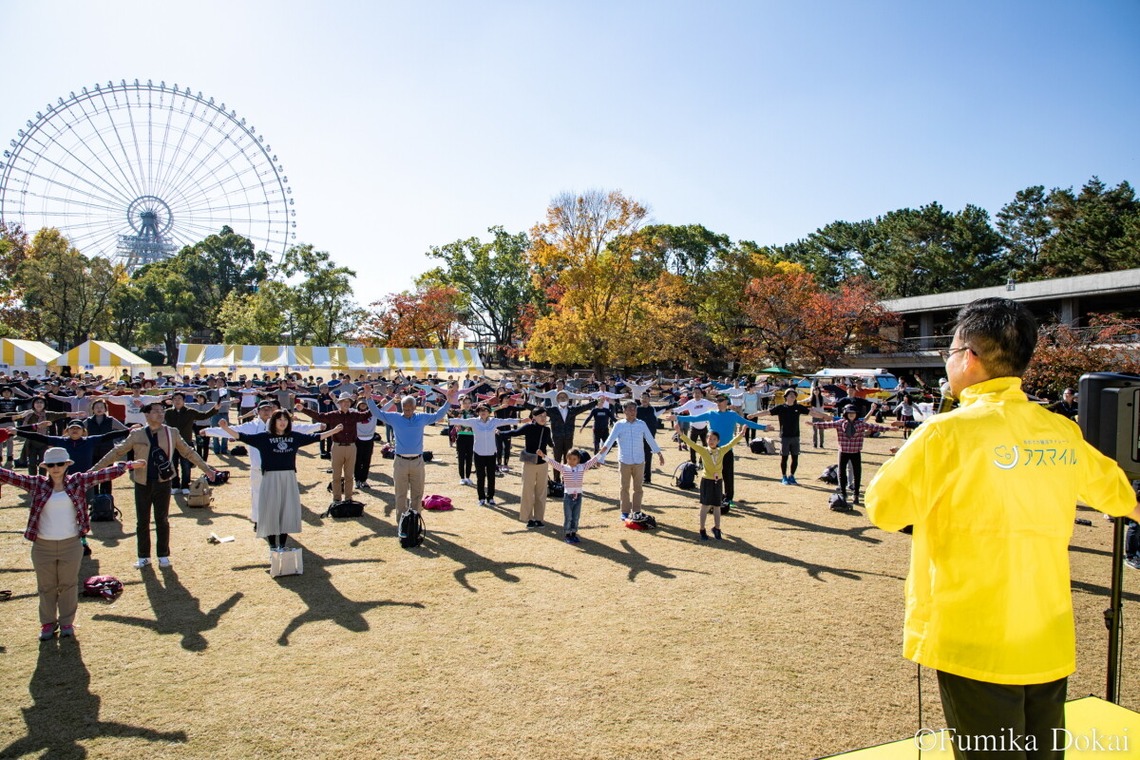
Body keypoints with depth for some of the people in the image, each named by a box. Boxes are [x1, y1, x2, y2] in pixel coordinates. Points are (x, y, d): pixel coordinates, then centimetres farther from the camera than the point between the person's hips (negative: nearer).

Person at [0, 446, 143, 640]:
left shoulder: (78, 481, -1)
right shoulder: (37, 484, -1)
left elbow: (103, 474, -4)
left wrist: (128, 465, -6)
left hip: (71, 544, 0)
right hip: (43, 546, 0)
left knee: (68, 585, 11)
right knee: (46, 586, 13)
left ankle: (67, 622, 25)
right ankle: (48, 622, 28)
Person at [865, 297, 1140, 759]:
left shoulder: (947, 433, -18)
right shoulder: (1062, 433, 2)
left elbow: (884, 509, -13)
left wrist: (907, 459, 6)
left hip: (976, 646, -5)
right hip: (1050, 647, 6)